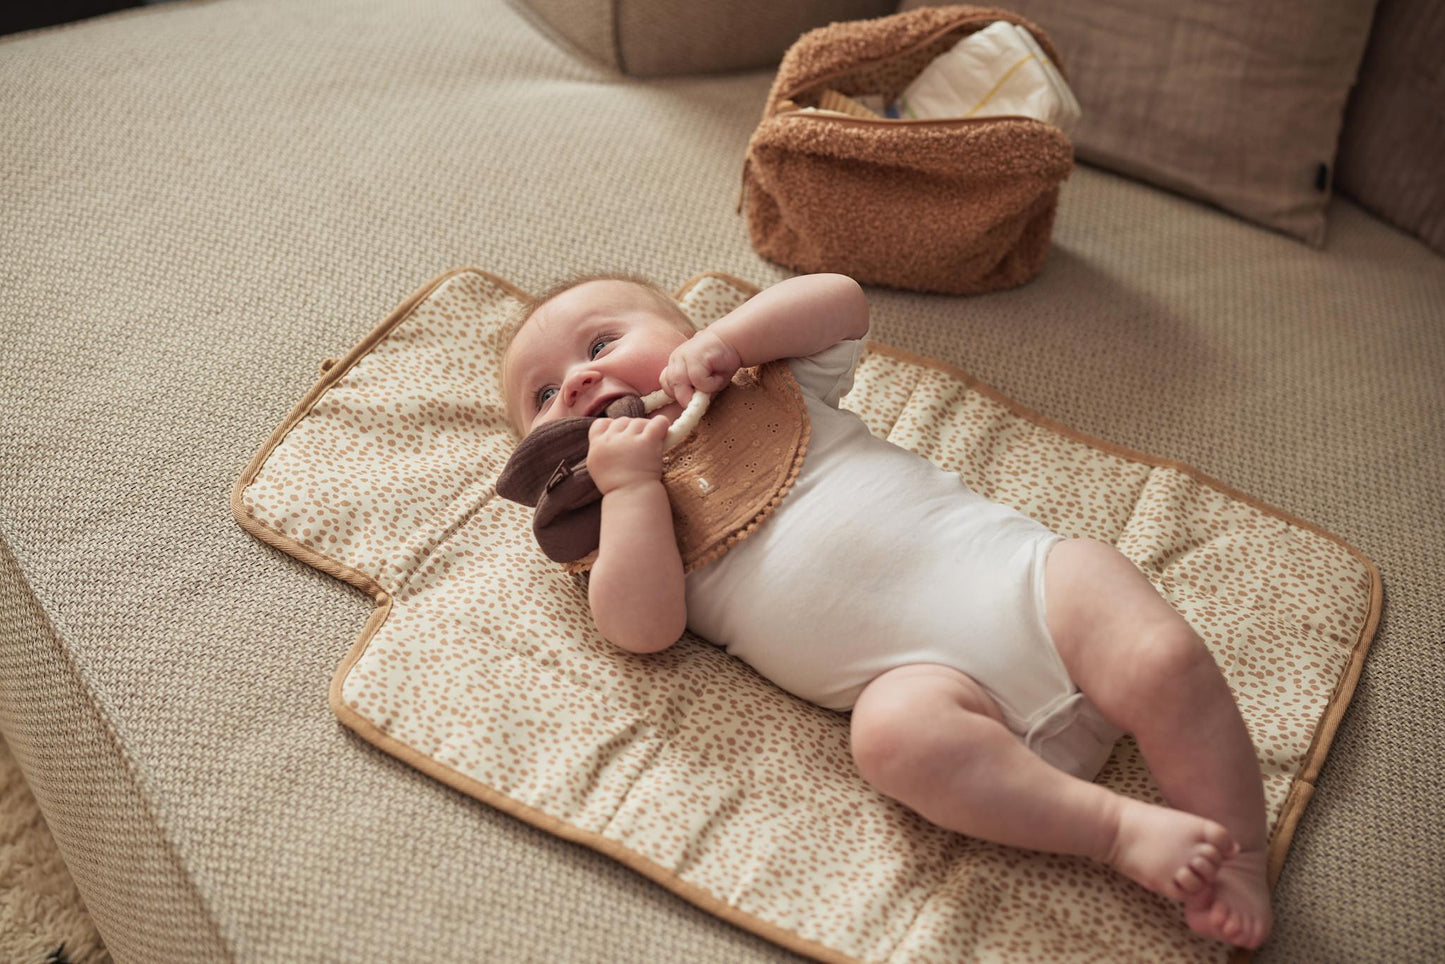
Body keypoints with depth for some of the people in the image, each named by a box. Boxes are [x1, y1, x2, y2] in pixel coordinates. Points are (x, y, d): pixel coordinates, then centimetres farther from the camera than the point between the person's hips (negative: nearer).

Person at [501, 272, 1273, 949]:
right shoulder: (627, 519, 16)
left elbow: (839, 301, 9)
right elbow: (643, 627, -2)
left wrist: (722, 339, 2)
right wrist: (631, 481, -4)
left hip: (1022, 572, 2)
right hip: (927, 670, -2)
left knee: (1161, 660, -21)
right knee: (895, 729, -35)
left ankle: (1239, 854, -4)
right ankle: (1122, 829, -25)